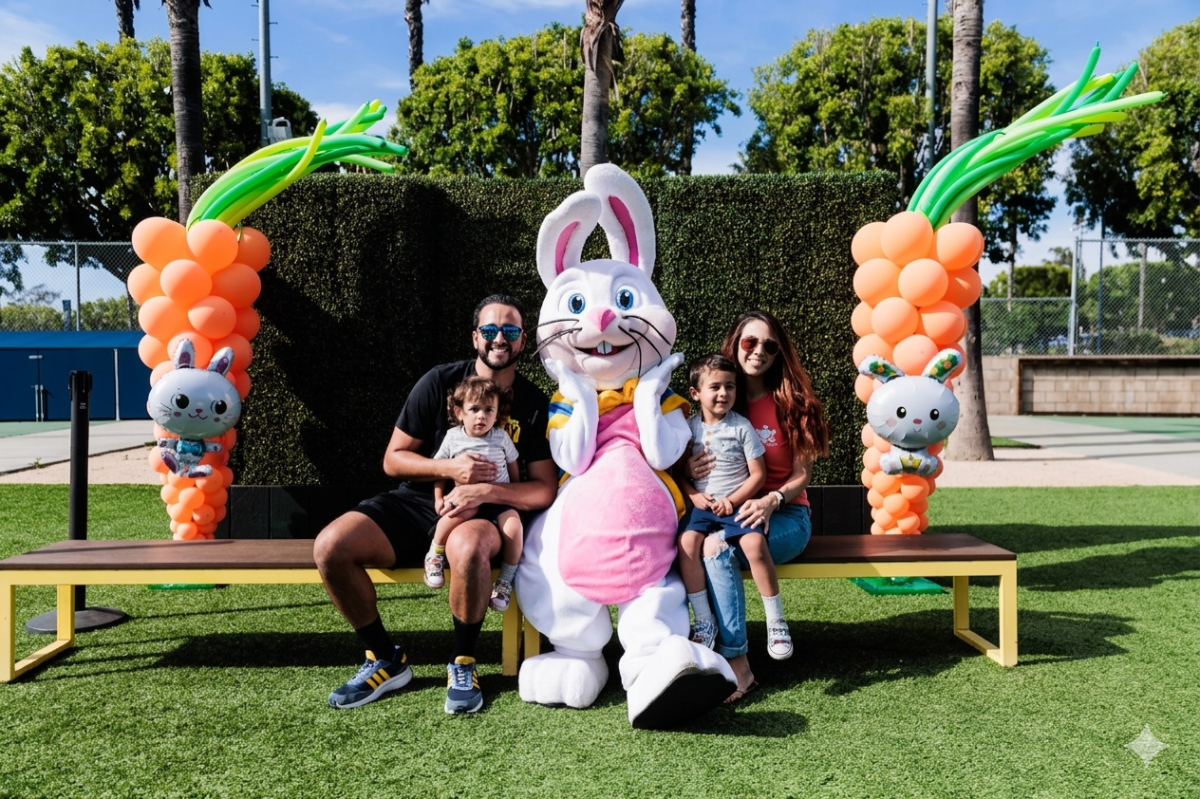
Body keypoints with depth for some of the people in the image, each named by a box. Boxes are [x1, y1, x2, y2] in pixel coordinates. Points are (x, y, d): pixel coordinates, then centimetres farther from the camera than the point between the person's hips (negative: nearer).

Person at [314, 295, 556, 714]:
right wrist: (449, 468, -15)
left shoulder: (535, 405, 1)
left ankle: (462, 665, -13)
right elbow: (393, 459, 2)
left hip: (480, 512, -2)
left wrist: (487, 491, -20)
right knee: (330, 547, -21)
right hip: (414, 503, 2)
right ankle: (385, 659, 0)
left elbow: (545, 490, -4)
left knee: (467, 547, -40)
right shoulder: (440, 382, 0)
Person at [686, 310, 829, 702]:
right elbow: (692, 461, 12)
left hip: (784, 515, -2)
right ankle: (737, 665, -29)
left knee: (717, 546, -32)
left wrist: (771, 501, -22)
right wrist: (687, 471, -12)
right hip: (724, 511, 3)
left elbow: (801, 474, -2)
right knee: (699, 541, -32)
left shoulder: (790, 401, 2)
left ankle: (736, 665, -26)